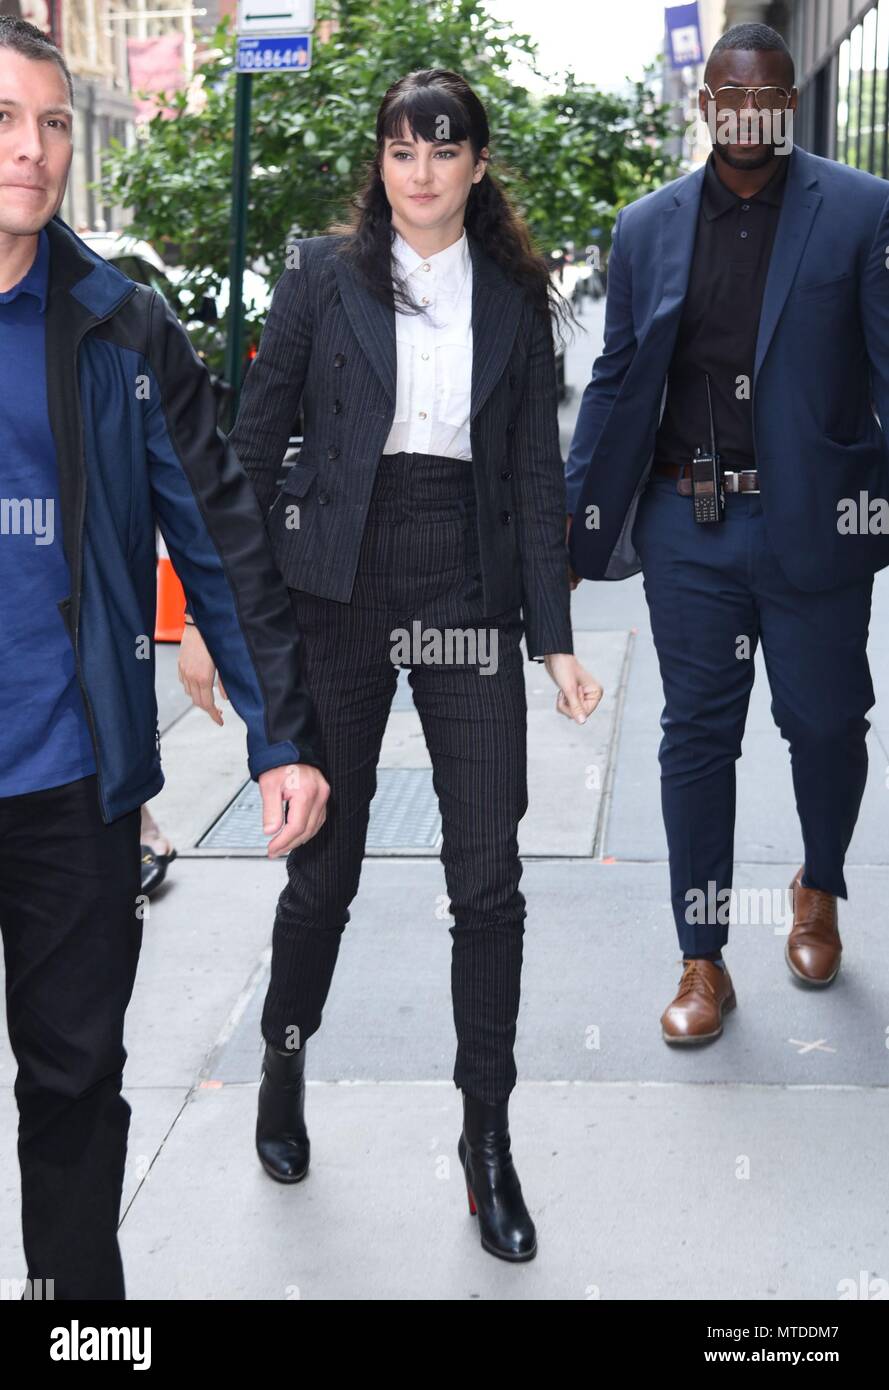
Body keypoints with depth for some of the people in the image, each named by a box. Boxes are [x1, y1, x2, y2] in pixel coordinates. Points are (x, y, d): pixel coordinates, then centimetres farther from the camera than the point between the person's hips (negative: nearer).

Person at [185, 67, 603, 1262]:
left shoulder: (515, 298, 8)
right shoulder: (326, 275, 3)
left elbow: (537, 474, 7)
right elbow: (254, 444, 2)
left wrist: (555, 636, 0)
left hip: (470, 591, 1)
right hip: (342, 589, -1)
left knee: (489, 880, -1)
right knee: (326, 863, 9)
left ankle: (488, 1137, 14)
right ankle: (285, 1061, 36)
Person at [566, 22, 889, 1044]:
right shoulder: (646, 228, 6)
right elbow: (616, 382, 10)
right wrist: (572, 517, 6)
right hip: (686, 525, 2)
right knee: (697, 737, 7)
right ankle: (704, 965, 19)